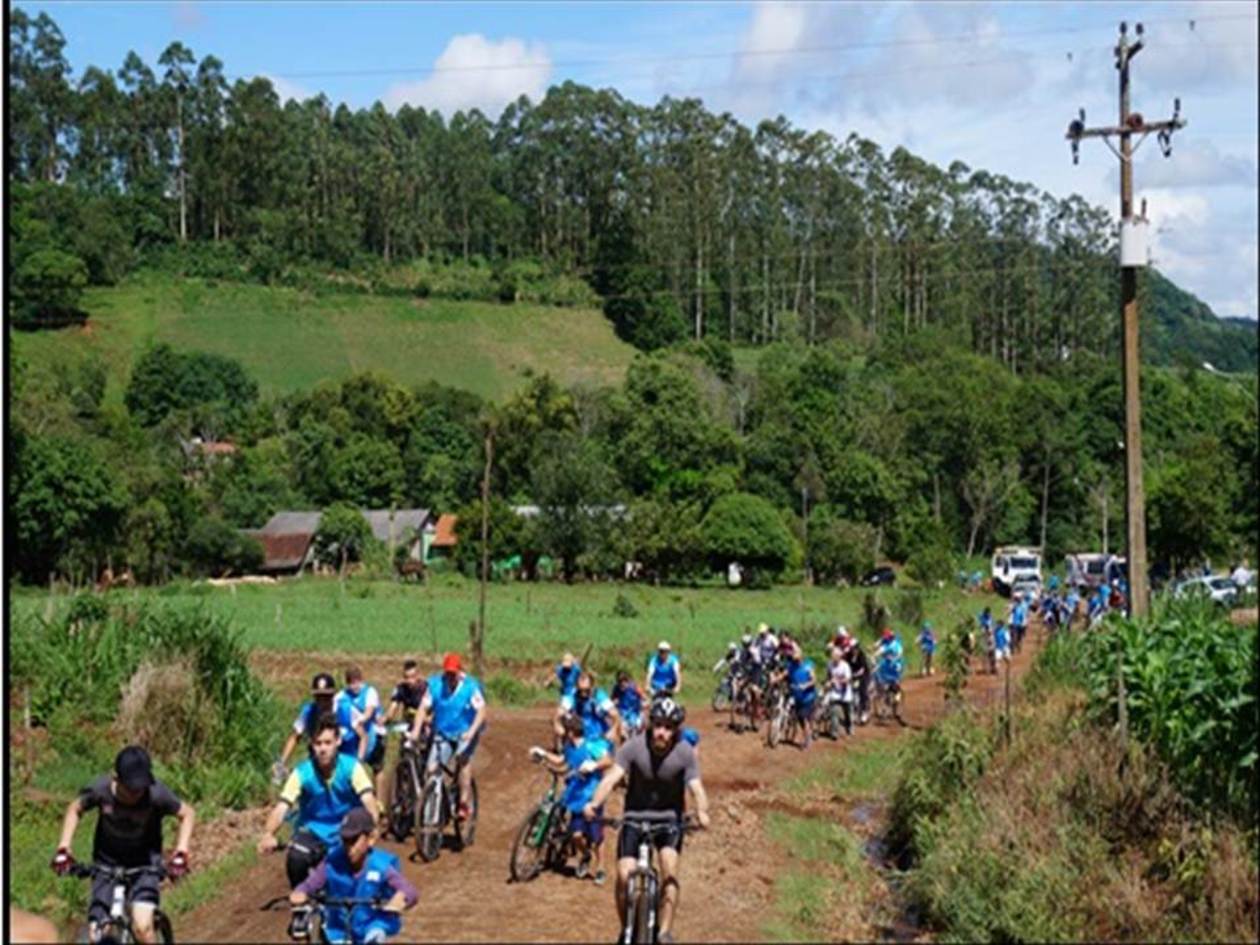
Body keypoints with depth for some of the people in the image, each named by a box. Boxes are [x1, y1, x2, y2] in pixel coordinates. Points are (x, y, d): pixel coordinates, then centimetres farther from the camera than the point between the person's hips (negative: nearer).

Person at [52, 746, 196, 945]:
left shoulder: (157, 794, -25)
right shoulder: (100, 790, -21)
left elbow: (187, 814, -8)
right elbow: (75, 809, 1)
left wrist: (181, 852, -21)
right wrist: (63, 848, -8)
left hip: (144, 861, -2)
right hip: (107, 862, 2)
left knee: (142, 927, -22)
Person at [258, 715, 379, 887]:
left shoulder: (351, 767, -17)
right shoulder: (302, 773, -16)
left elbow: (369, 801, -29)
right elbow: (281, 807, -25)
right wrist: (268, 834, -46)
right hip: (312, 831, 0)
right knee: (295, 859, -29)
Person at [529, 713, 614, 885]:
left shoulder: (591, 746, -13)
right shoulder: (569, 748, 9)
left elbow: (608, 761, -24)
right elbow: (560, 762, 29)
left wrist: (594, 765, -38)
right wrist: (543, 754, 26)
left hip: (591, 798, -5)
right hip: (576, 798, 6)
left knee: (595, 837, 1)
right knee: (577, 834, -3)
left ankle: (600, 869, 18)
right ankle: (585, 855, 28)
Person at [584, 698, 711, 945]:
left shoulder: (685, 753, -18)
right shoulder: (634, 747, -20)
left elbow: (696, 787, -27)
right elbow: (612, 776, -30)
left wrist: (702, 811, -49)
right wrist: (595, 803, -49)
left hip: (669, 816, 0)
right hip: (635, 815, 0)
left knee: (670, 871, -20)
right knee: (624, 876, -10)